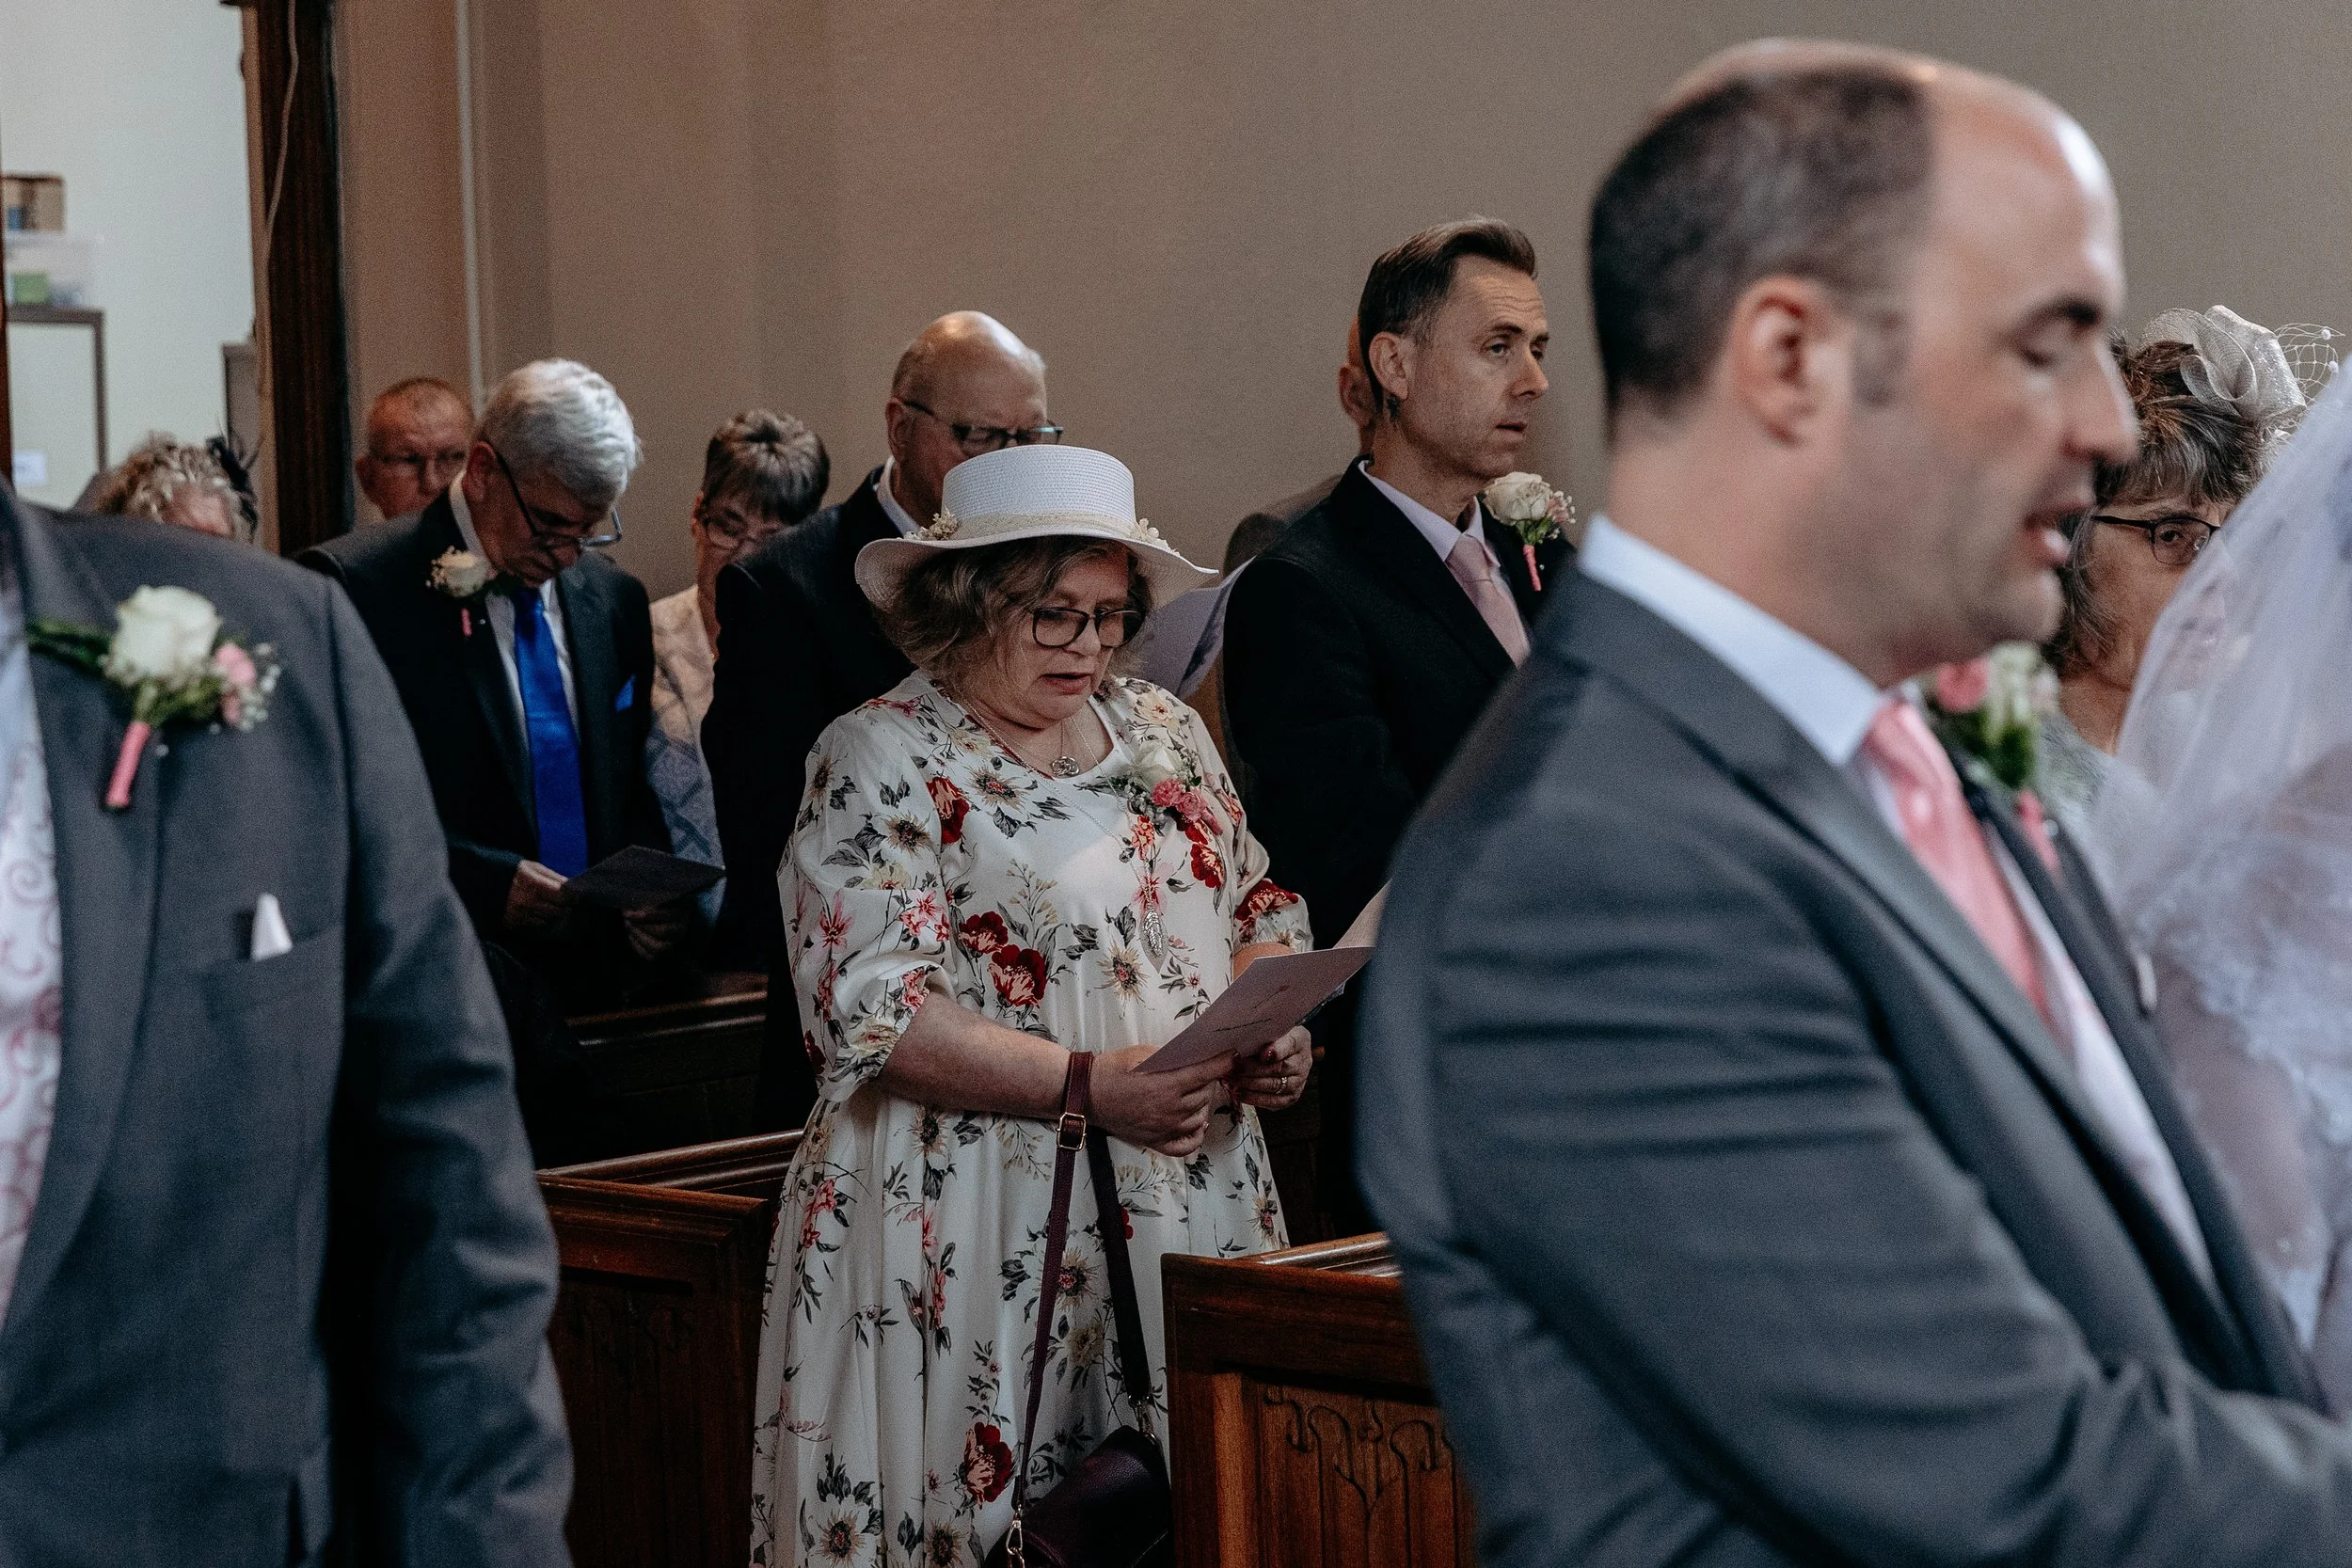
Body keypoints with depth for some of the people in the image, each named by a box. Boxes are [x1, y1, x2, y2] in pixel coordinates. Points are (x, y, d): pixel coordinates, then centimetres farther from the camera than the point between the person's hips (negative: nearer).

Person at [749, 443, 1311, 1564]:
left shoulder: (1162, 732, 13)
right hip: (987, 1231, -5)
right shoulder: (881, 759, -6)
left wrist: (1272, 1029, -3)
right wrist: (1089, 1087, -23)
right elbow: (872, 1011, -15)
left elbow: (1255, 908, 20)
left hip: (1195, 1201, 6)